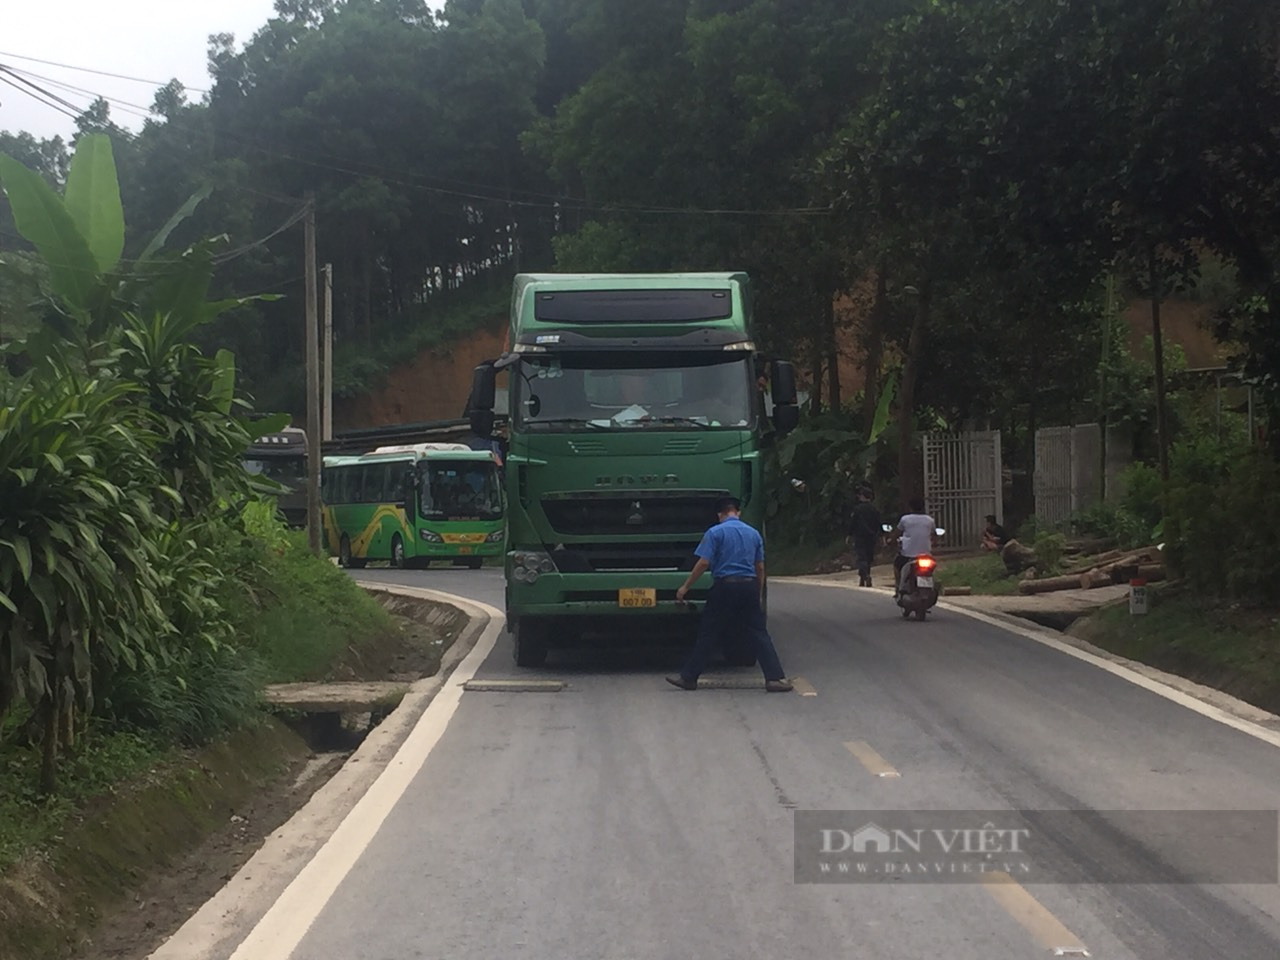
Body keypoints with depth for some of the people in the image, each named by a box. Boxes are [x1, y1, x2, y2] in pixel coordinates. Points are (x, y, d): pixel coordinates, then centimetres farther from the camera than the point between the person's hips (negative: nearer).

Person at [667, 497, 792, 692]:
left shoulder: (715, 533, -3)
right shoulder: (753, 533, 11)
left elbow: (703, 563, -10)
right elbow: (760, 568, 13)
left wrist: (685, 587, -2)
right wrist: (758, 594, 22)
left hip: (725, 586, -3)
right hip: (749, 586, 3)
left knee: (707, 634, 4)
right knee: (759, 634, 4)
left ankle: (688, 677, 9)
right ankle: (775, 678, -4)